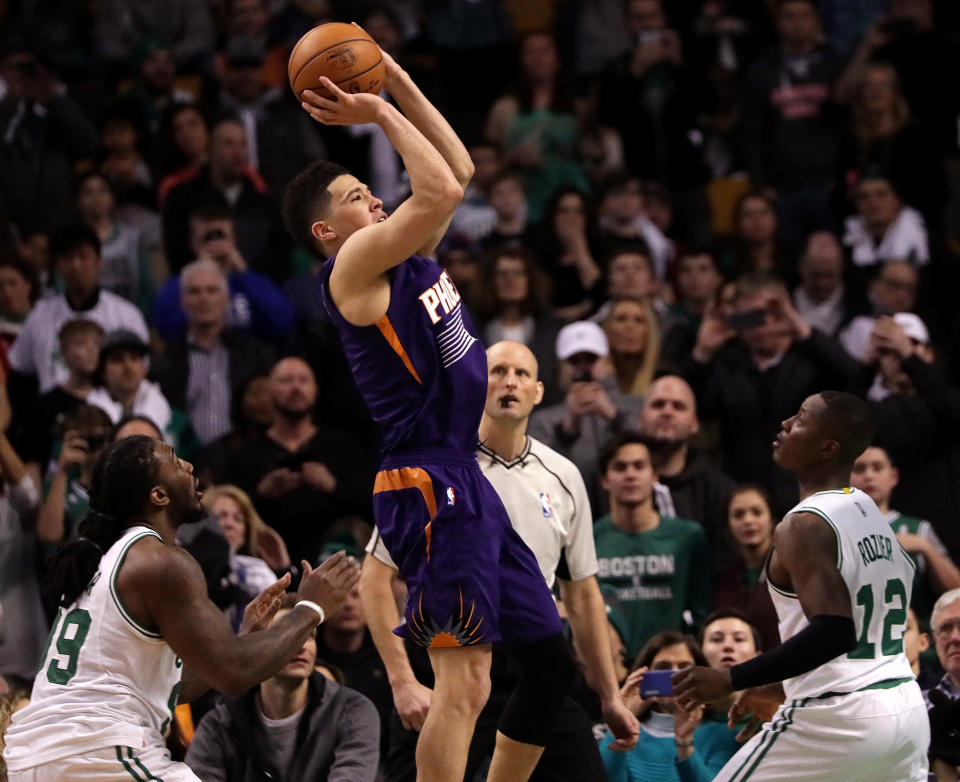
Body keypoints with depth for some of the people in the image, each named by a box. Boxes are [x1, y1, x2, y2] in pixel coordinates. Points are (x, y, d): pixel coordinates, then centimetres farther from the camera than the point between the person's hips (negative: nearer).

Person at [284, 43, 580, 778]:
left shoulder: (405, 257, 18)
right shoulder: (354, 265, -7)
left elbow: (460, 170, 25)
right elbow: (440, 191, -19)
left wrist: (399, 83, 19)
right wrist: (383, 114, -7)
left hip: (468, 483, 10)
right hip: (428, 485, -10)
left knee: (552, 660, 11)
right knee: (464, 677, -17)